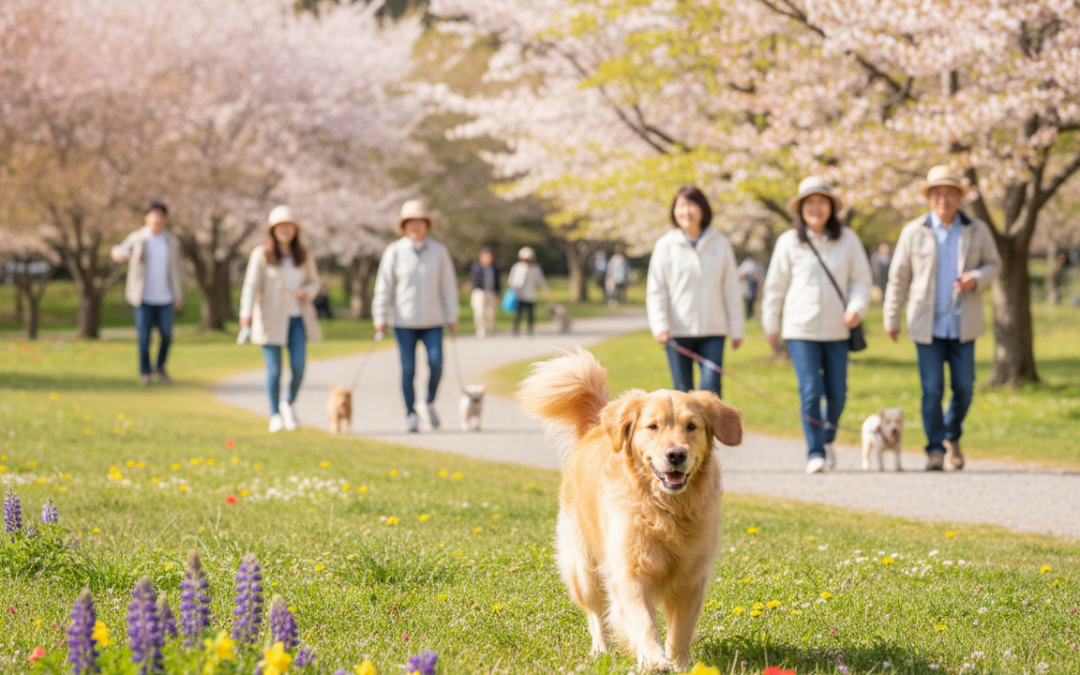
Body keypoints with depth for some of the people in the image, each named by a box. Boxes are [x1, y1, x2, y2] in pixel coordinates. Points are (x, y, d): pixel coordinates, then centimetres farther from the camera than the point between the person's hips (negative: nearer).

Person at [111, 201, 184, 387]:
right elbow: (119, 251, 9)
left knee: (167, 335, 1)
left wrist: (179, 296, 6)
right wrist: (119, 254, -17)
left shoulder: (172, 241, 4)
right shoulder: (137, 238, -3)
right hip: (144, 298, -2)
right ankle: (145, 372, 16)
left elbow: (176, 269, 9)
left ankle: (160, 368, 24)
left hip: (165, 298, 2)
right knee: (144, 337, -2)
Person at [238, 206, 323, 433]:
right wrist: (246, 316, -20)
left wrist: (307, 292, -7)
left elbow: (314, 281, 18)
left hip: (297, 318, 3)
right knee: (274, 370, -2)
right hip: (272, 319, -3)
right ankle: (275, 415, 11)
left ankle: (289, 404, 21)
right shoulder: (261, 255, -3)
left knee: (299, 367, -6)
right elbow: (251, 285, -9)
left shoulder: (304, 256, 8)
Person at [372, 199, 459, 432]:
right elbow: (384, 287, 1)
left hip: (432, 321, 1)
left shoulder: (439, 251, 4)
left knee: (436, 363, -12)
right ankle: (411, 415, 8)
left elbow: (448, 285, 7)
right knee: (408, 369, -2)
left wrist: (452, 317, 5)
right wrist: (380, 319, -1)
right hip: (404, 322, -1)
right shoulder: (394, 252, -1)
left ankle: (430, 402, 12)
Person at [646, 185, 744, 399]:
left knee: (711, 388, -12)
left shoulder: (720, 244, 6)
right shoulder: (665, 245, 2)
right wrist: (660, 326, -11)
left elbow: (731, 289, 10)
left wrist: (736, 329, 8)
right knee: (683, 392, 4)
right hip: (678, 331, 0)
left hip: (713, 331, 0)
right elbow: (656, 291, 1)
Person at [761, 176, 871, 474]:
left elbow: (861, 279, 8)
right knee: (810, 392, -9)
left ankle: (827, 439, 33)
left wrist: (857, 307, -10)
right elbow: (775, 286, 8)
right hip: (801, 328, -2)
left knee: (837, 393, 6)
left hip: (836, 329, 2)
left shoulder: (847, 239, 2)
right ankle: (815, 452, -1)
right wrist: (771, 325, 12)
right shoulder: (789, 242, -1)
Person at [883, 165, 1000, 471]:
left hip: (963, 325, 1)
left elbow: (993, 263, 12)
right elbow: (898, 276, 5)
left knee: (964, 388, 2)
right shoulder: (914, 232, -1)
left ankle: (952, 437, 27)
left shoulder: (977, 230, 2)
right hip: (927, 325, -1)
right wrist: (891, 318, 7)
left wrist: (976, 279, -12)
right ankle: (935, 449, 6)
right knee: (932, 389, -5)